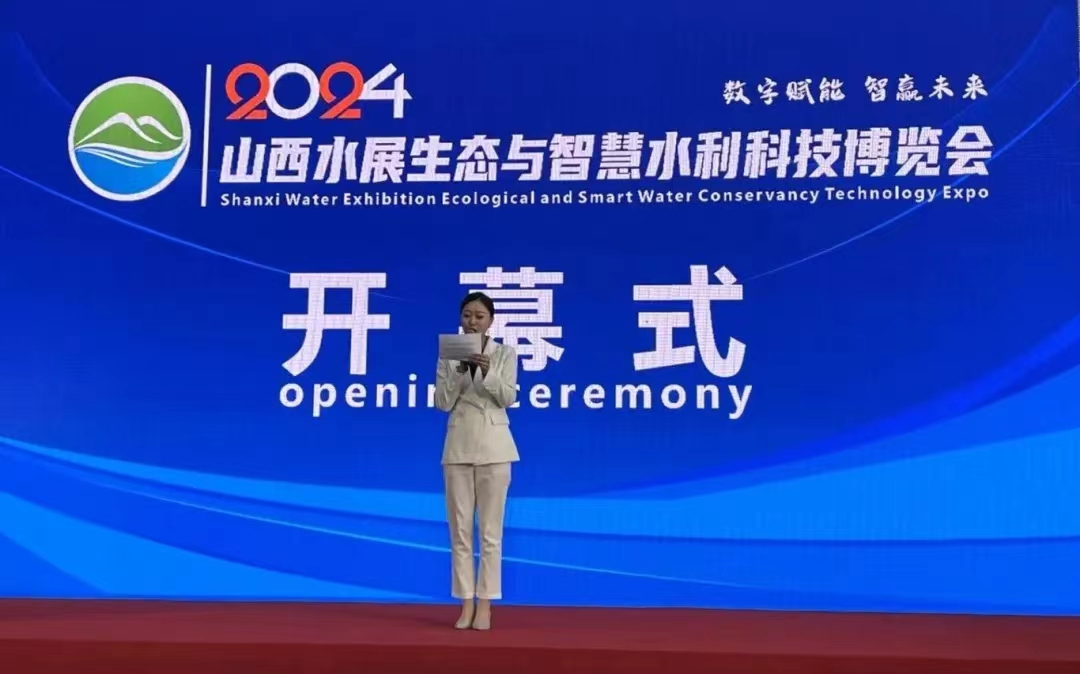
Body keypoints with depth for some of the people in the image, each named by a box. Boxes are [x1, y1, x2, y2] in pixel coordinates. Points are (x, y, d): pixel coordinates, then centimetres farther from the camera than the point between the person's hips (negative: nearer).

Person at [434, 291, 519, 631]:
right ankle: (466, 604, 11)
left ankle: (484, 604, 7)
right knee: (460, 529, 3)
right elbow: (442, 403, -2)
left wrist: (487, 371, -26)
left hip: (493, 445, -2)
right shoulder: (449, 355, 6)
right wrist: (459, 372, -17)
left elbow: (509, 398, -10)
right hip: (458, 445, 2)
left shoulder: (505, 353, 1)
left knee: (490, 529, 0)